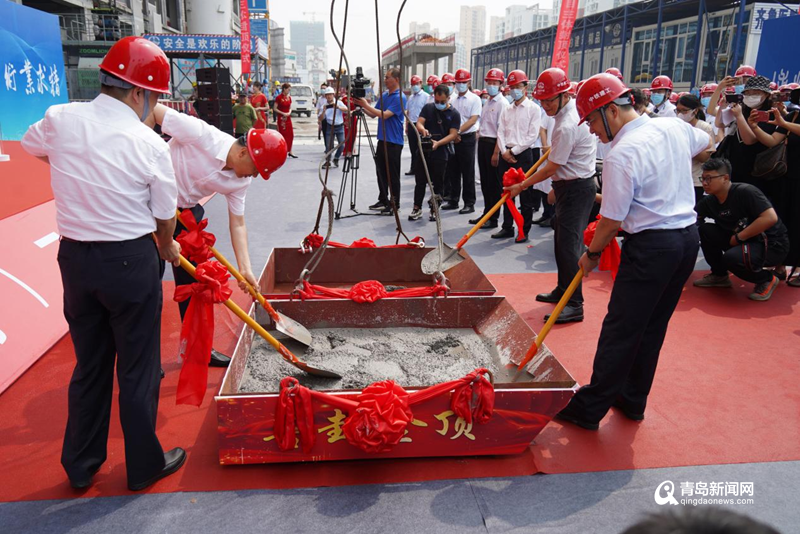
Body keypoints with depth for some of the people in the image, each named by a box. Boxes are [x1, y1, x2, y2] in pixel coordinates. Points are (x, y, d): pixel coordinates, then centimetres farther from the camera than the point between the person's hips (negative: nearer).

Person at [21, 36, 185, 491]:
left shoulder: (60, 120, -2)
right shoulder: (150, 145, -14)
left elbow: (32, 145, 21)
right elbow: (165, 216, -4)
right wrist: (168, 250, 16)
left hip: (75, 258, 5)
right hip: (131, 262, -5)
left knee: (89, 365, 19)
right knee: (137, 369, 10)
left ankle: (81, 466, 34)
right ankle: (144, 466, 26)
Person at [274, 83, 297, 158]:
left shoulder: (289, 97, 8)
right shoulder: (278, 97, -9)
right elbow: (275, 109, -8)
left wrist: (289, 112, -6)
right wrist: (283, 113, -17)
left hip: (288, 118, 6)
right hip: (281, 118, -6)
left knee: (290, 135, 4)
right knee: (282, 135, -2)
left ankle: (290, 152, 12)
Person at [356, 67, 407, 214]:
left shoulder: (400, 97, -14)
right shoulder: (383, 95, 12)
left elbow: (384, 115, -22)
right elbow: (373, 114, 15)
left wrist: (366, 105, -17)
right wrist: (361, 106, -1)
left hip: (394, 142, -8)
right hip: (382, 140, 8)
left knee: (393, 175, -1)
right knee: (381, 172, 13)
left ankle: (395, 205, 7)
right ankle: (383, 201, 23)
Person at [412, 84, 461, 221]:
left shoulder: (454, 114, -1)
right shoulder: (427, 108, 6)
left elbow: (453, 134, -9)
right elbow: (419, 123, -2)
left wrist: (438, 143, -24)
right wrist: (422, 129, -27)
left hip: (441, 153, -2)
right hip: (424, 150, 2)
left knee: (437, 183, 4)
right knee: (420, 181, 4)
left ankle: (434, 210, 14)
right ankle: (417, 209, 12)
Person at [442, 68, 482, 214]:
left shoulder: (474, 99, -2)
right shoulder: (452, 99, 12)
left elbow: (473, 120, -11)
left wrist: (458, 131, -17)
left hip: (467, 138, -5)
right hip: (452, 138, 5)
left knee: (468, 173, -2)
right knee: (453, 171, 9)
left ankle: (469, 203, 4)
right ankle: (453, 200, 19)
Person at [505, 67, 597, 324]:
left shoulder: (567, 127, -25)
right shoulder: (574, 106, 5)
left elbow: (551, 169, -19)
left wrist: (522, 186, -9)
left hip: (576, 189, -11)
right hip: (570, 185, 11)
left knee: (569, 243, -9)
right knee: (561, 241, 16)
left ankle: (574, 305, -4)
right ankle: (563, 290, 28)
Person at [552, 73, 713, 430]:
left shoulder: (621, 155, -19)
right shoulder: (675, 128, 6)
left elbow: (611, 221, -16)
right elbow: (707, 144, 30)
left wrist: (591, 254, 0)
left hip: (651, 246, -8)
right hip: (689, 237, 9)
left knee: (620, 329, 0)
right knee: (653, 327, 17)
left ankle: (590, 410, 11)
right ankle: (633, 400, 30)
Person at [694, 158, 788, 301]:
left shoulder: (746, 192, -21)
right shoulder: (709, 202, -1)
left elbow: (770, 218, -29)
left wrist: (739, 237, -22)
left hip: (772, 245, -7)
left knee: (732, 258, -34)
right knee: (704, 229, -9)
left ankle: (767, 279, -2)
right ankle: (719, 275, 9)